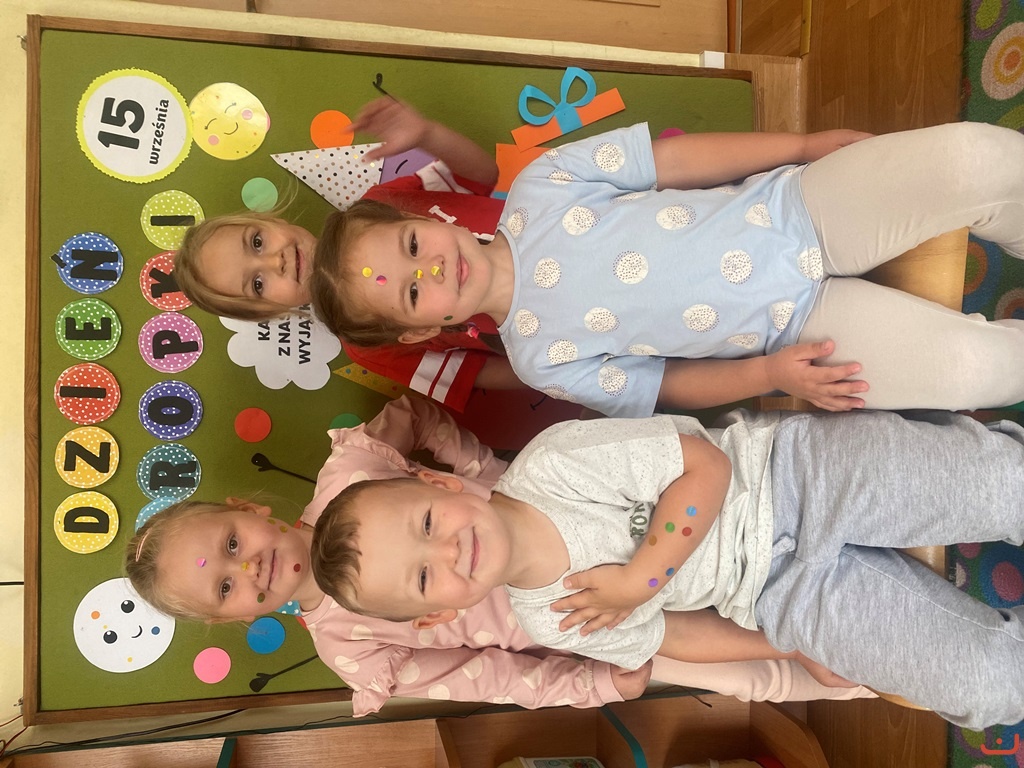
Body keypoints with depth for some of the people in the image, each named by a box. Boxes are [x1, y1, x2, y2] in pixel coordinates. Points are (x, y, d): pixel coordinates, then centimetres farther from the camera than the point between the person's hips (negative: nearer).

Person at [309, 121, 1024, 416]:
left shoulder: (536, 189, -7)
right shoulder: (541, 357, -9)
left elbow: (677, 159, -4)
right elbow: (670, 386, -2)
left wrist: (811, 144, -4)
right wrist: (773, 371, -16)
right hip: (797, 324, -2)